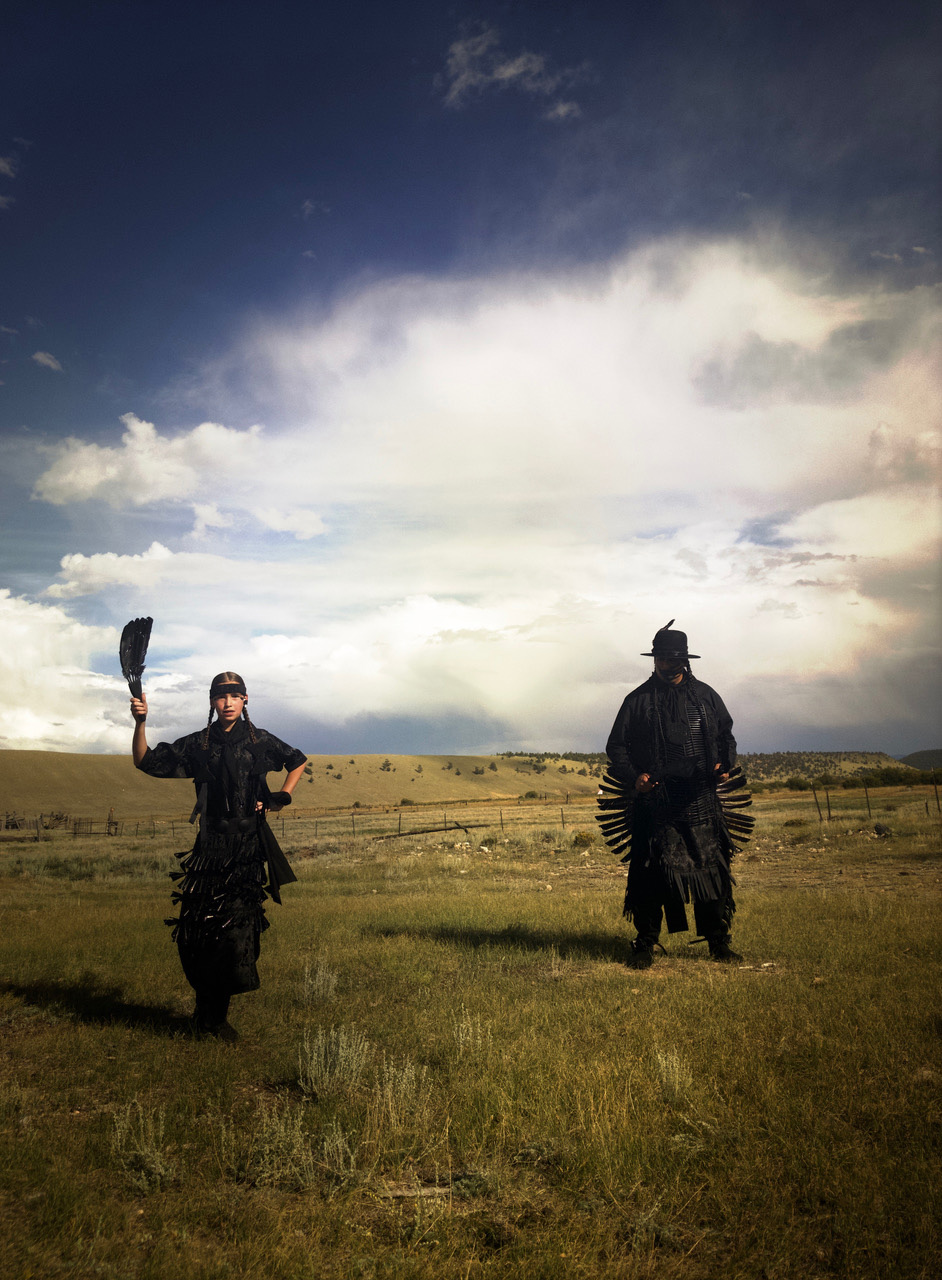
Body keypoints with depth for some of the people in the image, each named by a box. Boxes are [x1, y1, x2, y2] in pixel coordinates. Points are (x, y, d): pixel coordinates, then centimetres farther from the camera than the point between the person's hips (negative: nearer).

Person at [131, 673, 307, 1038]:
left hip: (248, 850, -1)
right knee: (200, 930, -4)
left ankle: (213, 1015, 8)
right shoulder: (197, 745, 8)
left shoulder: (259, 741, 6)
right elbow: (145, 762, 8)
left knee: (237, 925, -7)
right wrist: (140, 723, -7)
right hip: (210, 848, 1)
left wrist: (282, 798, 11)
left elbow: (298, 761, 22)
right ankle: (209, 1012, 14)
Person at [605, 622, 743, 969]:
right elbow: (616, 746, 8)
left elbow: (726, 735, 21)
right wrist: (633, 777, -8)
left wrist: (724, 764, 1)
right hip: (655, 800, -1)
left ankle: (719, 943, 14)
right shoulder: (638, 700, 7)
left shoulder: (705, 695, 12)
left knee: (712, 866, 2)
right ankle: (645, 945, 9)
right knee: (650, 871, -2)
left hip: (701, 799, 2)